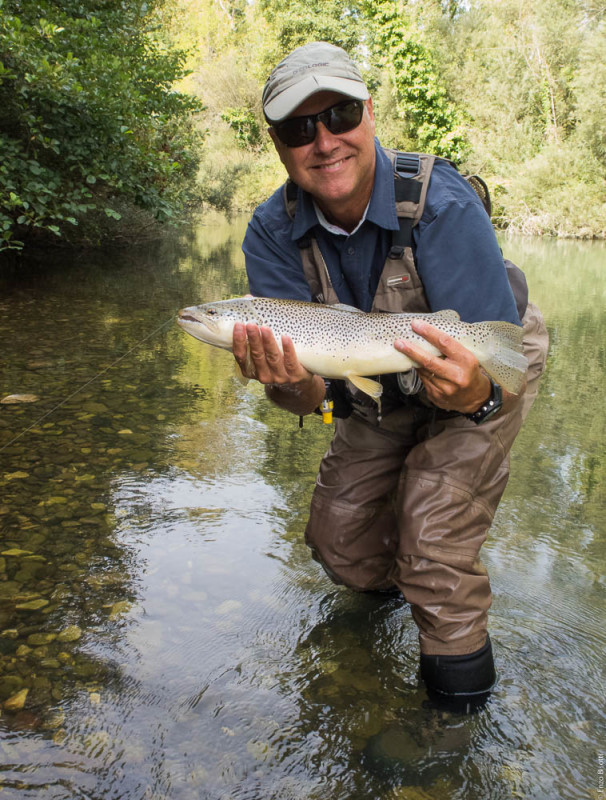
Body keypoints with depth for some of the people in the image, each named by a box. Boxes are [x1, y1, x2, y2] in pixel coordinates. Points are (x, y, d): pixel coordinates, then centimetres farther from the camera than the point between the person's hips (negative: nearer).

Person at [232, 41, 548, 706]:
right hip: (385, 393, 5)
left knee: (432, 526, -24)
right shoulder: (272, 234, -20)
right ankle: (393, 575, 41)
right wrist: (293, 383, -46)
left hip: (488, 370, -4)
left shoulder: (441, 203, -33)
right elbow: (309, 395, -22)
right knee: (337, 542, 6)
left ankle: (460, 657, 5)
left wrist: (476, 394, -56)